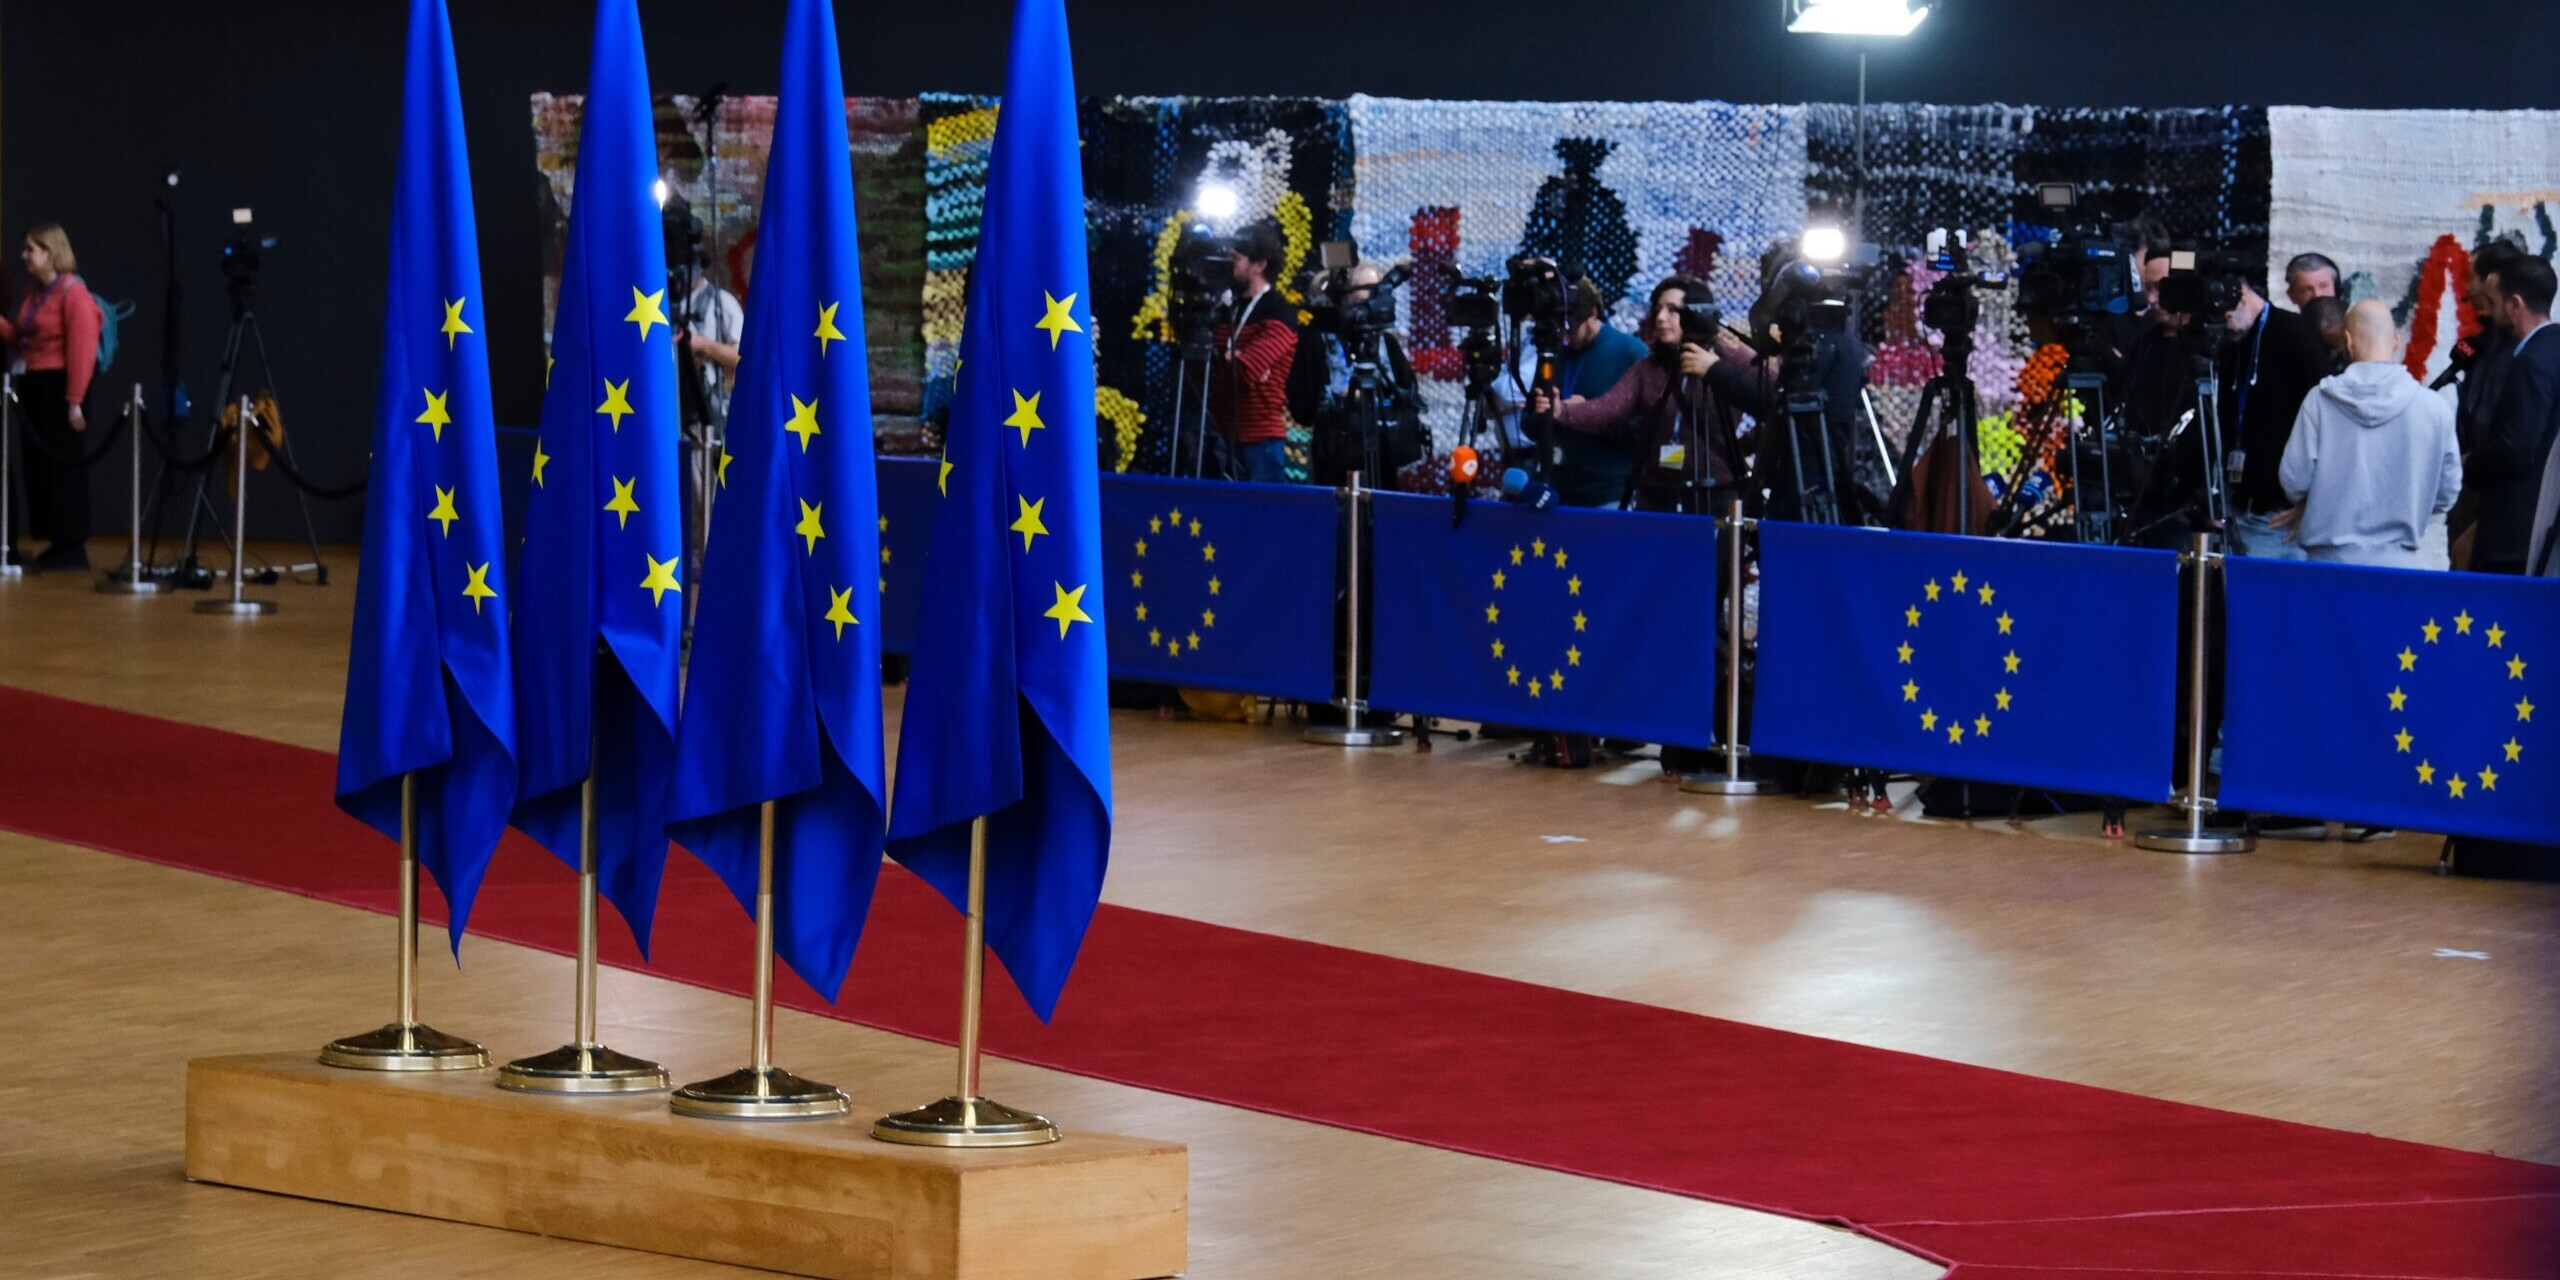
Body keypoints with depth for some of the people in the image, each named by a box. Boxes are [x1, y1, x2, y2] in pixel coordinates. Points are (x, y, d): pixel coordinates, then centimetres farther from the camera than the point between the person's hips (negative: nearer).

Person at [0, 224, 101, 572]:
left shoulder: (73, 293, -12)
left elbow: (82, 349, -18)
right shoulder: (36, 293, 15)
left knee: (64, 465, -5)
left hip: (59, 387, -9)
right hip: (33, 386, 9)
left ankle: (73, 547, 0)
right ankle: (57, 543, 16)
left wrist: (75, 401, -21)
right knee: (39, 464, 10)